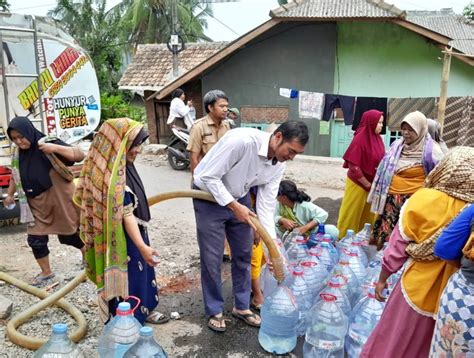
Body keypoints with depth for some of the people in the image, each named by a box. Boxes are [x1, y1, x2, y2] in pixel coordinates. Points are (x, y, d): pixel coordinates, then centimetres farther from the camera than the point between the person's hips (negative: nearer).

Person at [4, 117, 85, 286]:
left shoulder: (48, 144, -18)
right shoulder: (18, 153, 0)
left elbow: (80, 155, -26)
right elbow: (15, 175, 19)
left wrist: (56, 148, -36)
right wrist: (10, 194, 21)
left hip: (57, 199, -5)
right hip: (35, 204, 6)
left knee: (68, 234, 9)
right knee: (35, 239, 7)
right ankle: (46, 272, 27)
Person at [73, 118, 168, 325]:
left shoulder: (123, 167, 3)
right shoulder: (113, 174, -27)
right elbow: (125, 214, -29)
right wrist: (142, 246, -29)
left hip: (134, 232, 10)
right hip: (123, 239, -10)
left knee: (141, 272, 23)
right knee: (127, 276, 6)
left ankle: (144, 311, 43)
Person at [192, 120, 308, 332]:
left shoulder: (278, 165, -11)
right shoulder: (242, 140, -34)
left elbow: (266, 205, -10)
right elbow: (209, 177, -29)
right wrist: (234, 207, -31)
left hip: (239, 199, 6)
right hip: (209, 196, -6)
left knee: (243, 254, 11)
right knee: (212, 258, 0)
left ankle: (241, 306, 30)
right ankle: (214, 311, 20)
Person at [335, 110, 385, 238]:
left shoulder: (377, 138, 2)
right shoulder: (359, 139, -20)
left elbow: (381, 161, 10)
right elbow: (353, 166, -21)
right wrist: (367, 184, -13)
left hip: (373, 184, 7)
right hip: (358, 184, -7)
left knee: (369, 216, 19)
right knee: (352, 216, 7)